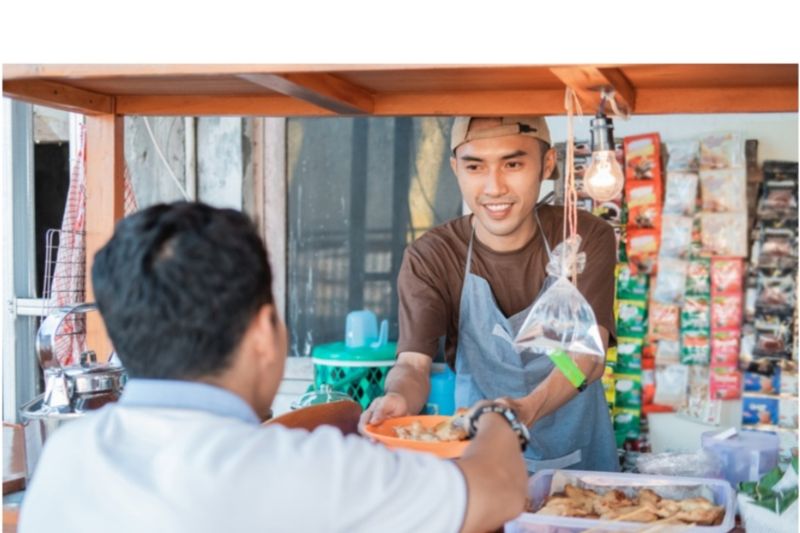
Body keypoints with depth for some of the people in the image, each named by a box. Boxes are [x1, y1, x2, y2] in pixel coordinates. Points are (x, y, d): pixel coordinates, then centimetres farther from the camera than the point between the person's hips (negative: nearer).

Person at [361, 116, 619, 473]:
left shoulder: (588, 239, -4)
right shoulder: (429, 259, -5)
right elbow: (414, 363, -14)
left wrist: (529, 409, -36)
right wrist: (400, 397, -39)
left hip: (579, 454, 1)